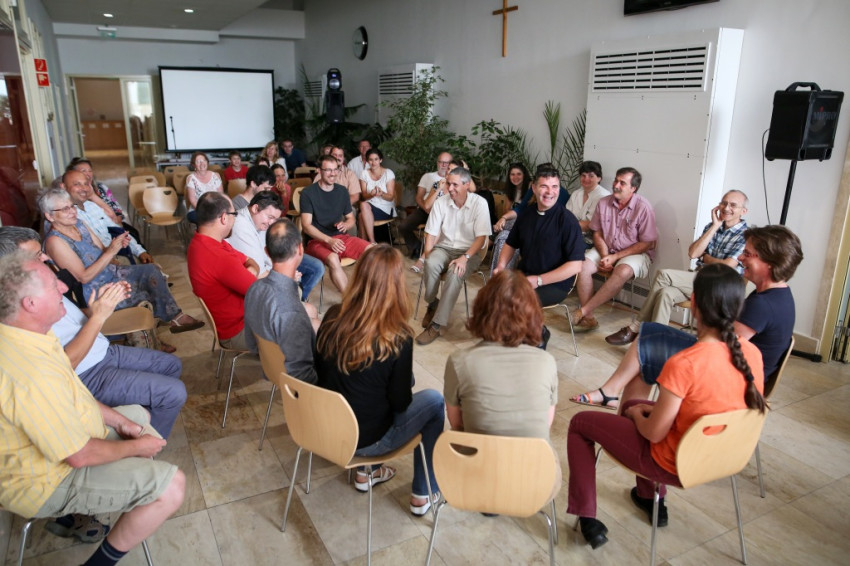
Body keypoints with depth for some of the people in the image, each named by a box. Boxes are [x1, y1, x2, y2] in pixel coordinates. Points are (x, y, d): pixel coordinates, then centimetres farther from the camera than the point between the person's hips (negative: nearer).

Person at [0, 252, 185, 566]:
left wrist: (118, 420, 3)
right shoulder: (33, 374, -37)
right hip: (45, 483, -10)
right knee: (171, 485, -18)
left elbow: (70, 394, 9)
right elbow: (80, 456, -27)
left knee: (139, 415, 26)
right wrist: (137, 447, -10)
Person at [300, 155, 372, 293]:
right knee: (333, 258, -37)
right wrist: (329, 240, -25)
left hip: (341, 237, 5)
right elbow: (306, 226, -11)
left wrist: (345, 225, -8)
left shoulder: (342, 191, 10)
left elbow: (351, 219, 18)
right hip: (318, 240, -5)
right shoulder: (308, 193, -5)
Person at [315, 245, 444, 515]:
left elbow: (321, 373, 2)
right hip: (367, 440, -5)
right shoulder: (397, 338, -25)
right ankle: (423, 495, 25)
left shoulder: (332, 317, -13)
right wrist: (407, 381, 6)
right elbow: (400, 403, -14)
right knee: (434, 400, 14)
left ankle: (365, 472, 35)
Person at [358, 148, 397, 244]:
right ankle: (372, 243, -25)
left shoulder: (388, 173, -4)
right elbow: (363, 195, 0)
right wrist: (371, 194, -23)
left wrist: (381, 193, -29)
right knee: (363, 205, -33)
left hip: (386, 209, -3)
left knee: (362, 215, -30)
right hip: (370, 205, 3)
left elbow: (390, 197, -7)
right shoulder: (364, 173, 5)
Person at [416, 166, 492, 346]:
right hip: (444, 248, 2)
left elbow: (481, 237, -10)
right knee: (431, 264, -33)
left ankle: (437, 325, -28)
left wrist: (465, 257, -23)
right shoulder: (440, 202, -2)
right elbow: (431, 233, 1)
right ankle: (432, 304, -4)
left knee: (455, 272, -34)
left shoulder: (479, 203, -9)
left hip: (469, 251, -2)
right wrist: (427, 253, -17)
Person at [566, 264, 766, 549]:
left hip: (676, 465, -6)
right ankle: (650, 499, 44)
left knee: (580, 422, 10)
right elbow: (715, 406, 3)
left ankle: (586, 517, 19)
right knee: (635, 404, 31)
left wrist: (636, 414, 0)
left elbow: (654, 433, -23)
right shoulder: (752, 353, -12)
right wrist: (656, 409, 6)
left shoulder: (684, 364, -33)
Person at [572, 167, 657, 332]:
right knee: (582, 265, -24)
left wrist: (615, 257, -17)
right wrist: (605, 256, -13)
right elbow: (597, 234, 6)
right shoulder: (603, 203, 0)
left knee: (622, 272, -36)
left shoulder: (643, 207, -13)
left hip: (635, 253, -4)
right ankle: (588, 318, -20)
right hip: (606, 250, 4)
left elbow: (648, 243, -11)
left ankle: (582, 311, -27)